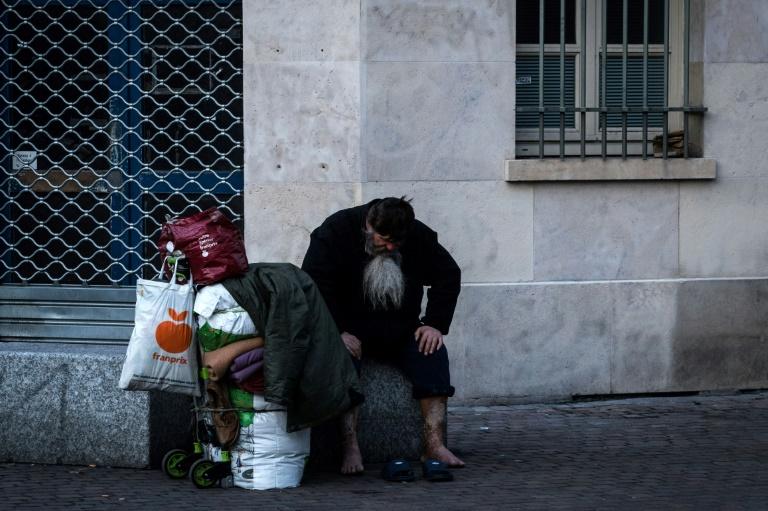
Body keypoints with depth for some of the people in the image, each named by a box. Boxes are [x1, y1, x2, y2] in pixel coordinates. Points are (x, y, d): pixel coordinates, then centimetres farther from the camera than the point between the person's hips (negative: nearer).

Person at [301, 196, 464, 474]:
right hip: (350, 329, -3)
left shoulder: (418, 236, -1)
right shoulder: (335, 231, -12)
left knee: (433, 352, -23)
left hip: (399, 329, 3)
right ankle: (350, 448, -37)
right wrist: (339, 332, -24)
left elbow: (449, 274, 8)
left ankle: (435, 445, -26)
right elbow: (314, 284, -16)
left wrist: (435, 324, -4)